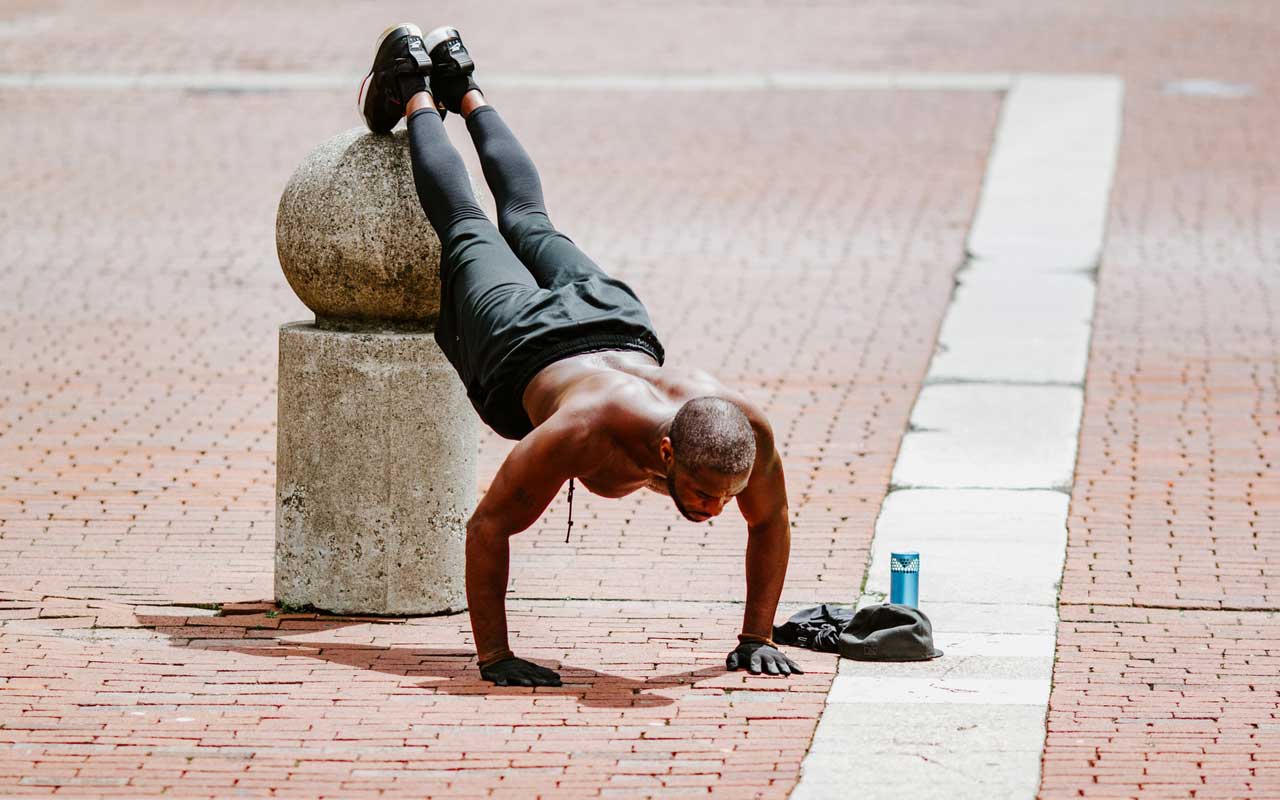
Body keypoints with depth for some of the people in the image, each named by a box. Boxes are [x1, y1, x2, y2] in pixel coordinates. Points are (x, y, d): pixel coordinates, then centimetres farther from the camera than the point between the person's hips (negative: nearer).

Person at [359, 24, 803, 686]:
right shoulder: (588, 431, -50)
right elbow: (488, 528, -40)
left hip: (620, 326, 4)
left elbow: (770, 522, -18)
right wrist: (493, 656, -39)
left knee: (529, 223, 33)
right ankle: (415, 95, 51)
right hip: (522, 347, -3)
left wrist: (757, 638, -19)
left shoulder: (746, 428, -40)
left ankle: (464, 89, 56)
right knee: (466, 231, 27)